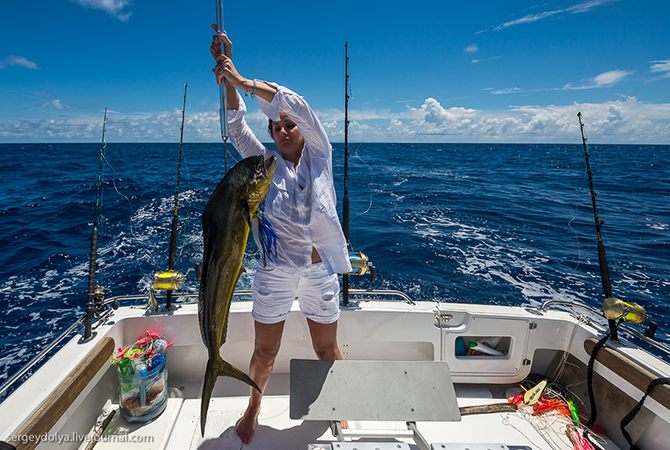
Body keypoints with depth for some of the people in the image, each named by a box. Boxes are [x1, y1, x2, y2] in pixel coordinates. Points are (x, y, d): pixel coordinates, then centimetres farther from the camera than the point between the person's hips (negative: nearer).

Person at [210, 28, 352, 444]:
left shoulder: (320, 157, 1)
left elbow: (294, 104, -10)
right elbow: (238, 126, -7)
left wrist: (242, 81, -14)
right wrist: (228, 75, -17)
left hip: (320, 270, 0)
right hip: (276, 272, 1)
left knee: (327, 350, 17)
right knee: (265, 352, 15)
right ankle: (254, 408, 43)